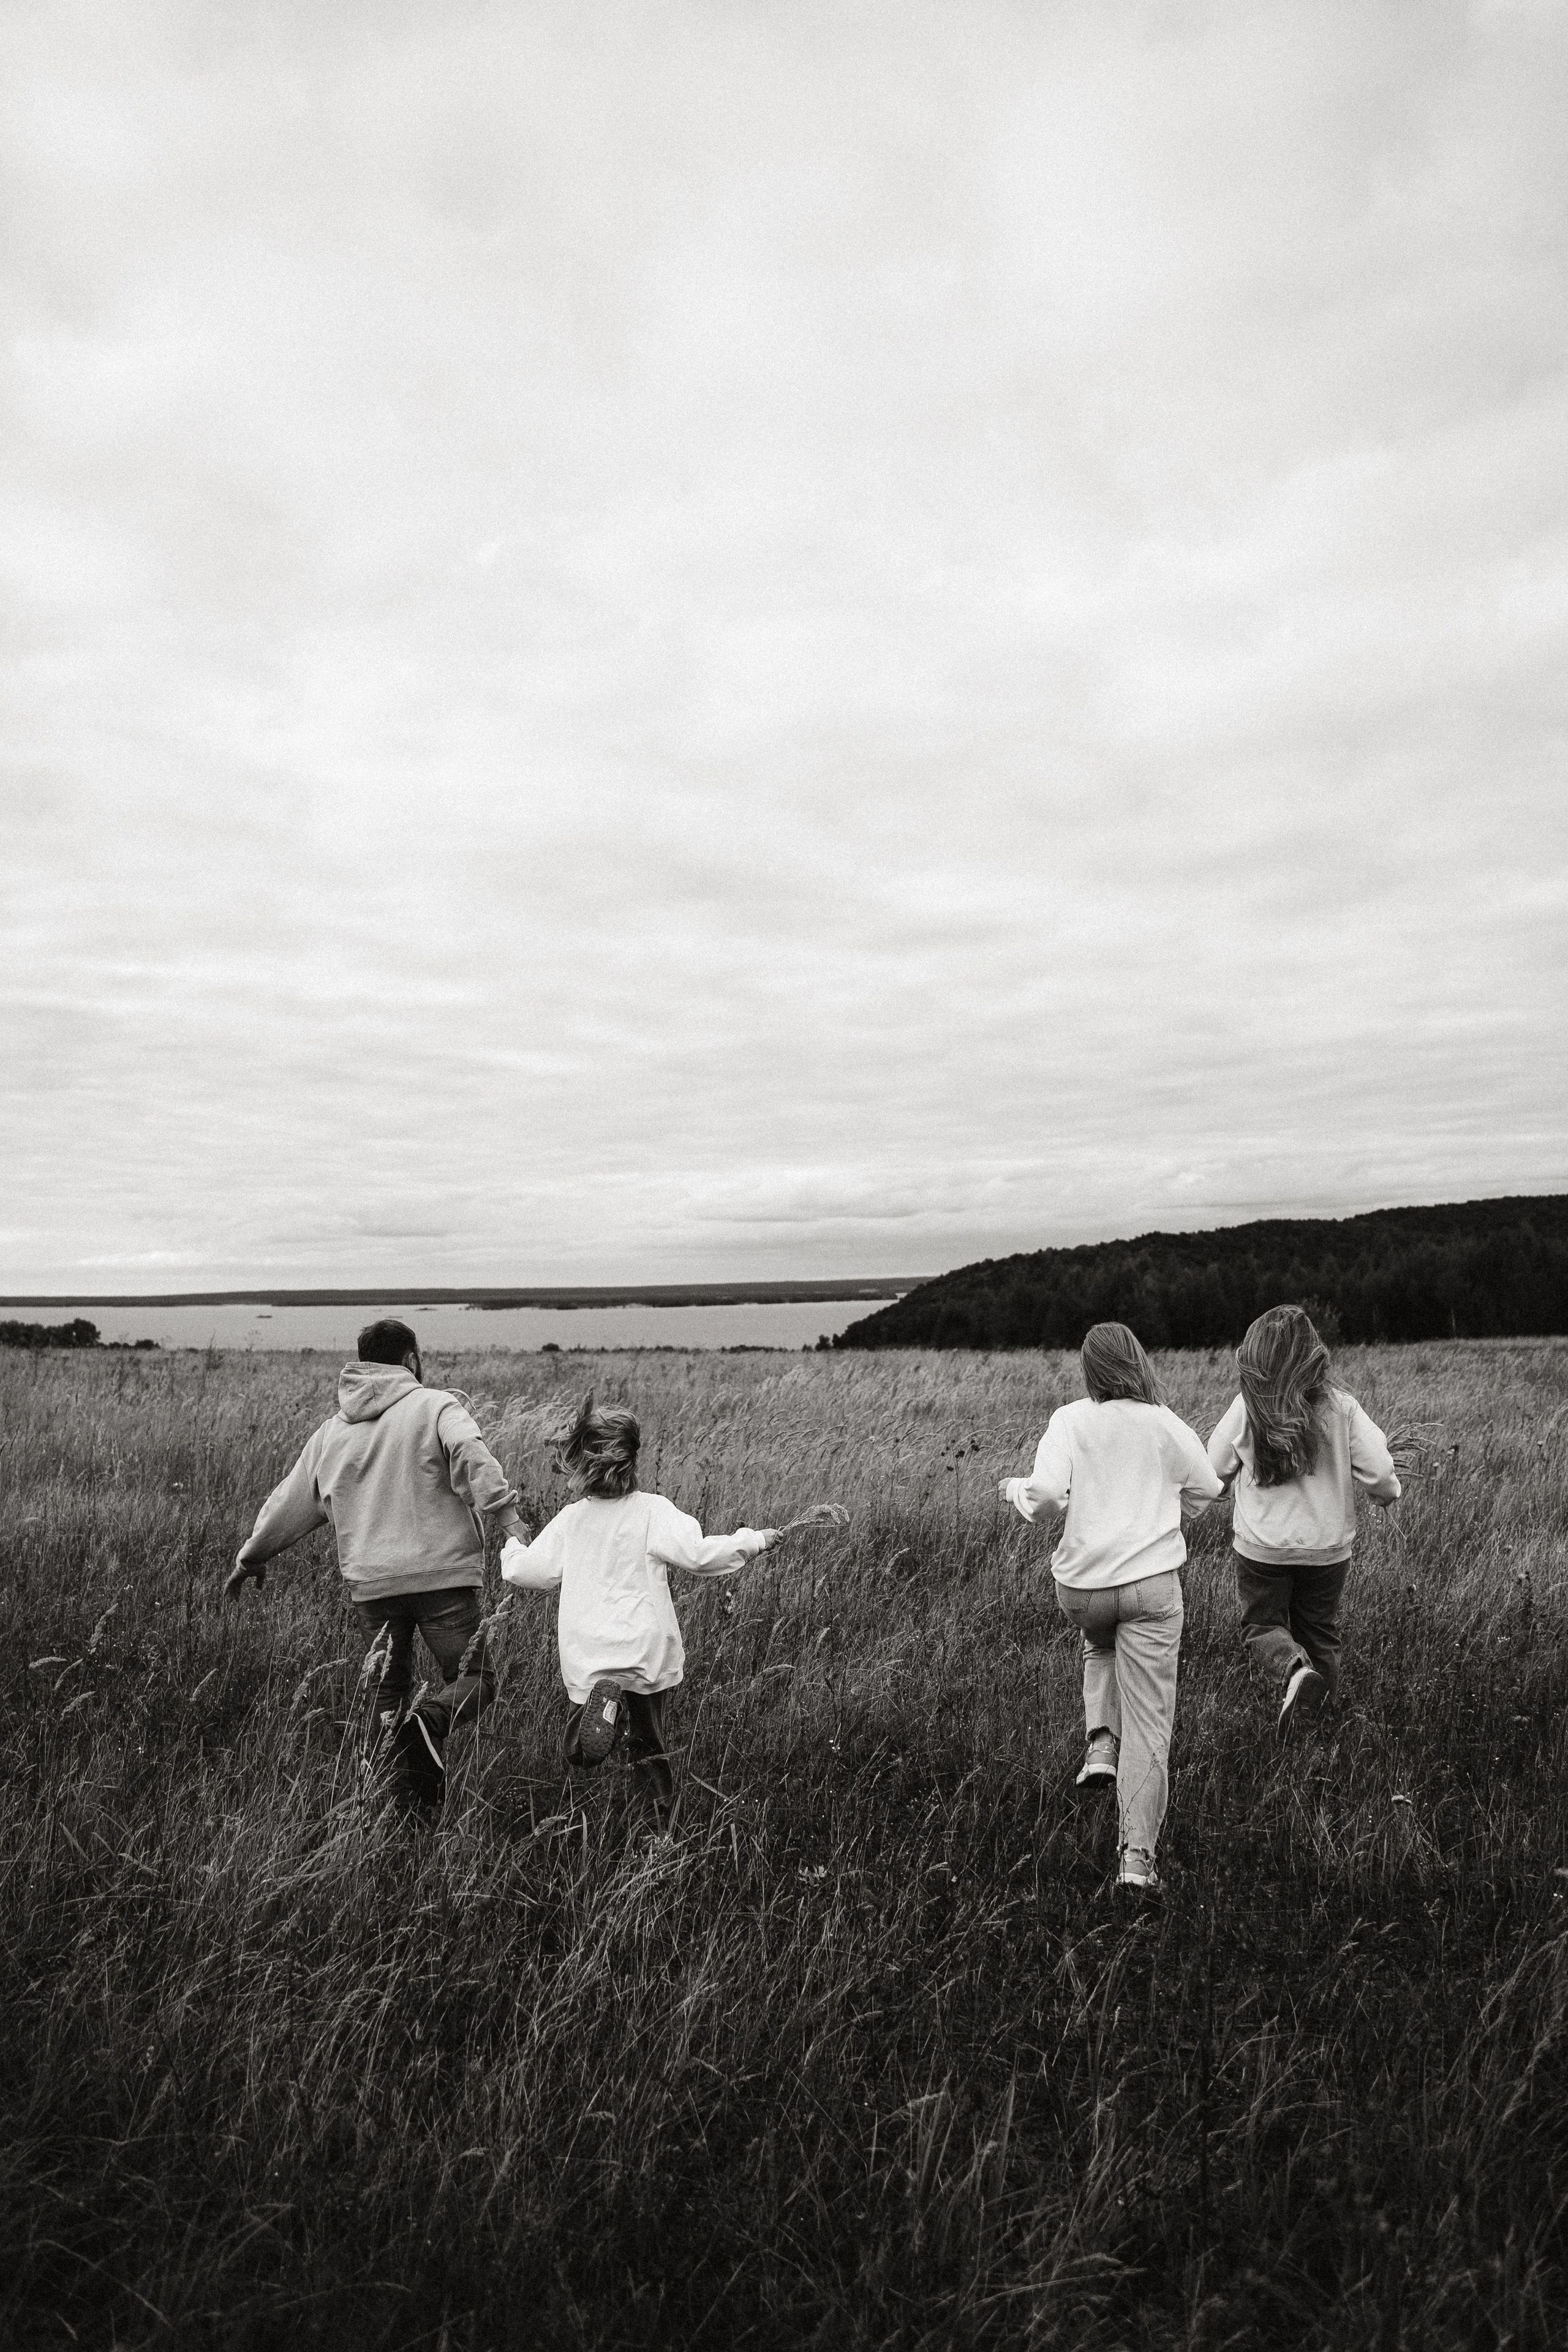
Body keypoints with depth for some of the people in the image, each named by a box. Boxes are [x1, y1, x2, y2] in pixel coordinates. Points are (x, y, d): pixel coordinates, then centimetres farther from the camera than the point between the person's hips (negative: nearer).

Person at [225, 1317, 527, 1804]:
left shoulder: (331, 1432, 15)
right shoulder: (436, 1406, -1)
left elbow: (289, 1504, 22)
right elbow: (470, 1454, -21)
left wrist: (250, 1558, 35)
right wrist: (507, 1515, -29)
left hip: (370, 1582, 5)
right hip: (442, 1574, -4)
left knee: (387, 1689, 18)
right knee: (473, 1678, 3)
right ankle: (430, 1722, -25)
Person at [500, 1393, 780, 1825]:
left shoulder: (569, 1520, 0)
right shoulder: (653, 1510, -6)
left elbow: (527, 1572, 7)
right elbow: (698, 1554, -15)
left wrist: (513, 1546, 29)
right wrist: (752, 1540, -2)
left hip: (586, 1659, 0)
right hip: (646, 1651, 0)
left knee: (580, 1756, 8)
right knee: (649, 1747, 18)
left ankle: (603, 1701, -22)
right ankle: (661, 1820, 2)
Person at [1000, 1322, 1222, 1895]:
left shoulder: (1070, 1420, -5)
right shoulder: (1167, 1425, 1)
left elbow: (1046, 1494, -16)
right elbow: (1205, 1492, 14)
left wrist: (1015, 1489, 5)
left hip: (1081, 1584, 1)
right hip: (1152, 1580, -1)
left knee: (1100, 1647, 35)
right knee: (1149, 1720, 4)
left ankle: (1101, 1745, 15)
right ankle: (1137, 1854, -1)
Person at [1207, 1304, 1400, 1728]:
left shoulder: (1246, 1409, -14)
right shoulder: (1341, 1409, -13)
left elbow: (1214, 1470, -5)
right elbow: (1378, 1473, -12)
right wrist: (1388, 1493, 12)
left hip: (1262, 1546, -1)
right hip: (1328, 1546, 2)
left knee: (1261, 1625, 14)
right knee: (1319, 1628, 20)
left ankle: (1296, 1667, -15)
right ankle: (1313, 1707, 27)